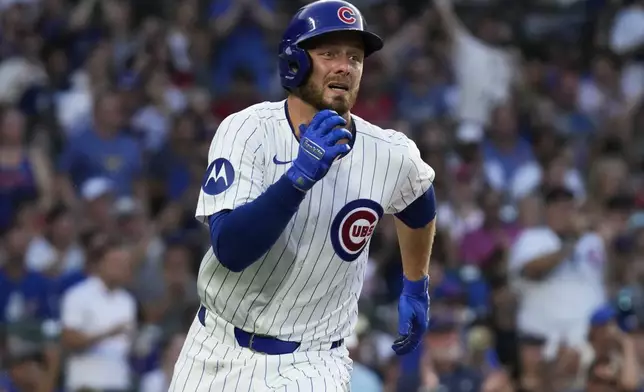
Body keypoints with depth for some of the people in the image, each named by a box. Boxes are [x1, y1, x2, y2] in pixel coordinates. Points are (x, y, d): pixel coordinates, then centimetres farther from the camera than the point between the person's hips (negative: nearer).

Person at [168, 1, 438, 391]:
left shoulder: (391, 156, -7)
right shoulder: (246, 132, -14)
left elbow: (419, 208, 17)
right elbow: (230, 250, -26)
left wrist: (416, 290, 27)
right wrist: (301, 175, -36)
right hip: (218, 353, 0)